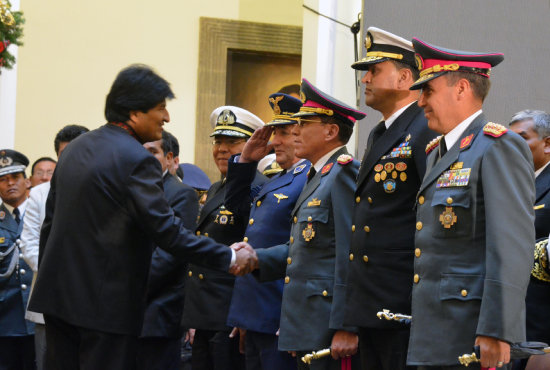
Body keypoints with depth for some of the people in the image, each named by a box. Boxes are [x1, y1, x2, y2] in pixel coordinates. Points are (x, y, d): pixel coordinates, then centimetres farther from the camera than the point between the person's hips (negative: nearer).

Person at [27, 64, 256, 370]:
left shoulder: (75, 148, 12)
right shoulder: (136, 160, -15)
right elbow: (166, 230, -19)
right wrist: (229, 258, -13)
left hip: (57, 294, 8)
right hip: (105, 302, -8)